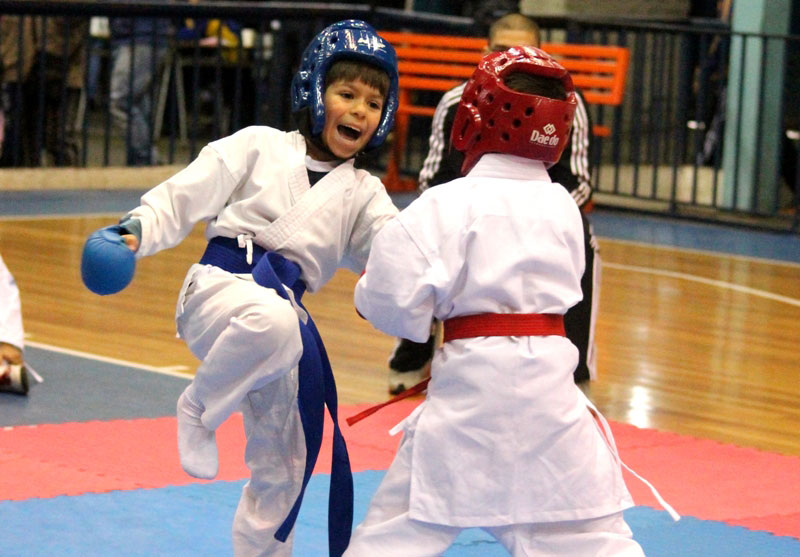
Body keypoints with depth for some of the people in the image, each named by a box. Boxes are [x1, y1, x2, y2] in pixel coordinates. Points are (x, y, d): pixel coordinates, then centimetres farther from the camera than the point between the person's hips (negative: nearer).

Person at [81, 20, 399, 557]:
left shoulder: (364, 195, 14)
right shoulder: (259, 147, 4)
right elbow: (184, 197, 2)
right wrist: (137, 228, -14)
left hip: (286, 309, 5)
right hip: (222, 285, -5)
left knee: (282, 462, 11)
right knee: (270, 322, -42)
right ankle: (199, 406, -15)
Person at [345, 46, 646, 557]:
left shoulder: (449, 205, -10)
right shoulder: (562, 206, 6)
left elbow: (395, 300, -15)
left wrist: (370, 293, 8)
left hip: (472, 385, -4)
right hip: (550, 382, 4)